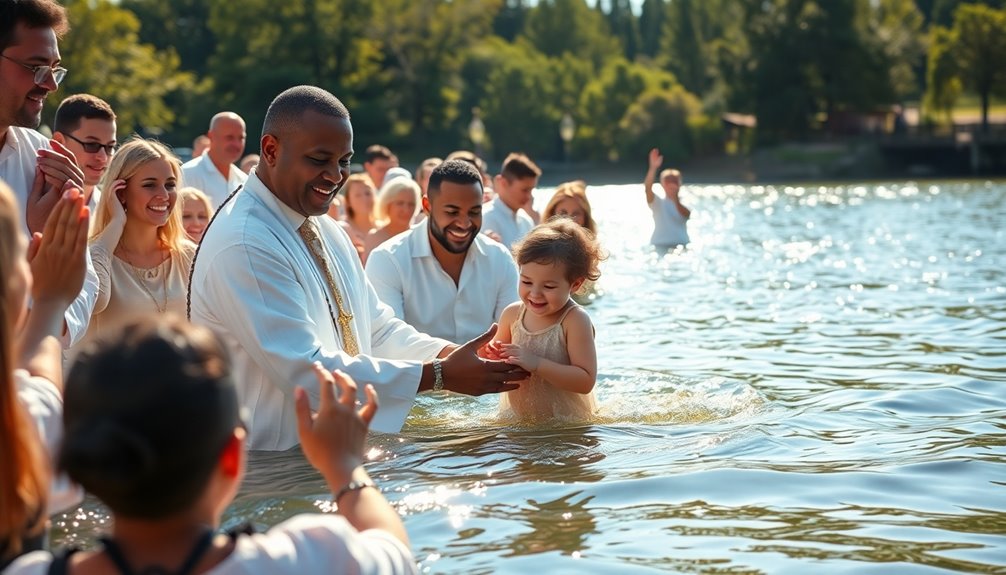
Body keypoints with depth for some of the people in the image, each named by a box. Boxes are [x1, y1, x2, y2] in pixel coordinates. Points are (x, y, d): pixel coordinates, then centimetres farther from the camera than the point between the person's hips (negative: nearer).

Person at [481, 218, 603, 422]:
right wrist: (492, 356, -8)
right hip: (514, 419, 4)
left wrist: (537, 364, -26)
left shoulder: (575, 321, -14)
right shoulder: (512, 314, 1)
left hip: (568, 423, -4)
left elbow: (586, 382, -20)